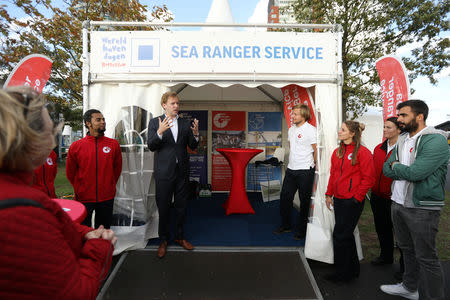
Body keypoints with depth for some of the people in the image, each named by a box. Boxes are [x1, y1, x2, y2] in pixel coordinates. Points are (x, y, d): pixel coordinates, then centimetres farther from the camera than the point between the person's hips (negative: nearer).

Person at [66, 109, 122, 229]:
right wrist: (79, 189, 11)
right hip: (84, 198, -1)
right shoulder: (76, 146, -5)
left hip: (107, 198, 1)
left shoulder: (113, 144, -2)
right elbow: (70, 173, 6)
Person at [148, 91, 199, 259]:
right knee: (163, 208, 8)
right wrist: (160, 132, -25)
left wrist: (195, 134, -15)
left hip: (182, 171, 3)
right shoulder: (155, 122, 0)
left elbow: (193, 146, 5)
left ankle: (179, 236, 32)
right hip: (164, 172, -2)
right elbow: (151, 146, -8)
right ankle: (163, 240, 26)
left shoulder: (185, 123, 7)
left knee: (181, 207, 13)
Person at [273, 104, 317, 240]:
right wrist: (293, 162, 16)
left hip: (305, 171, -7)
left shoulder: (310, 130, -12)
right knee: (285, 197, 12)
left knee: (304, 201, 6)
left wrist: (311, 165, 1)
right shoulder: (291, 129, 11)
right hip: (291, 169, 7)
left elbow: (316, 151, -8)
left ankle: (301, 229, 21)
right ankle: (286, 225, 29)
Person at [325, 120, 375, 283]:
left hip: (352, 201, -7)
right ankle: (353, 269, 34)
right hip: (338, 200, 8)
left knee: (340, 236, -2)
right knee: (346, 235, 17)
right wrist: (329, 194, 12)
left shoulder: (362, 152, -10)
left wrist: (357, 197, -12)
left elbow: (369, 178, -11)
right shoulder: (337, 152, 12)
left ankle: (341, 273, 15)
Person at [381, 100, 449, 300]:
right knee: (407, 249, 22)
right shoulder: (401, 140, 10)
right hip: (398, 204, 8)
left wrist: (395, 166, -8)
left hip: (422, 209, -8)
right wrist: (405, 170, -14)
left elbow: (415, 173, -26)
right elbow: (387, 170, 5)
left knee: (426, 257, 3)